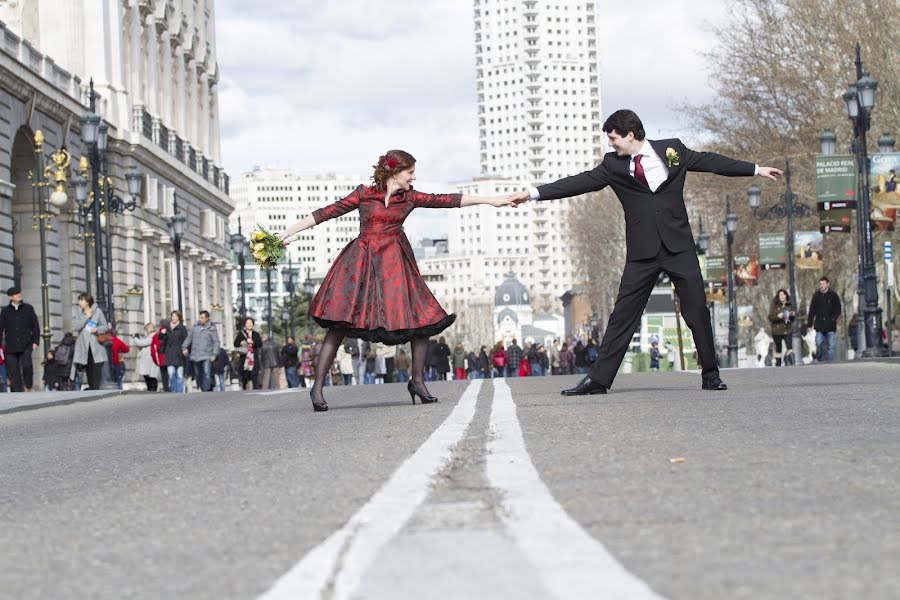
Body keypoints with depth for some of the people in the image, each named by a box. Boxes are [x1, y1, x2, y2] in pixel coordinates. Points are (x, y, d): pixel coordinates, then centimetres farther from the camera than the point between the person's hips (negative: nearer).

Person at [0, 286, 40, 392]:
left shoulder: (28, 308, 9)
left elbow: (35, 326, 9)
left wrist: (35, 341, 0)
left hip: (26, 346, -1)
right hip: (11, 346, 1)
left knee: (27, 365, -24)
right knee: (13, 373, -2)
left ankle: (28, 388, -6)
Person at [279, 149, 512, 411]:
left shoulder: (411, 197, 8)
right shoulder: (364, 194, 0)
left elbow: (447, 200, 5)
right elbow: (328, 212, 1)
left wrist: (490, 200, 2)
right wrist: (289, 231, -2)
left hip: (394, 262, 4)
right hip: (362, 261, -4)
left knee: (422, 319, -4)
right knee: (339, 323, -8)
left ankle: (418, 382, 13)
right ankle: (317, 387, -3)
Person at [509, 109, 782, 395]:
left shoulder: (672, 149, 4)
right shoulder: (613, 164, 5)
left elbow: (710, 161, 12)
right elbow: (580, 182, 2)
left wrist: (756, 169, 18)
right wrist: (533, 193, -4)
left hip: (679, 245, 0)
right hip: (642, 252, 0)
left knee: (697, 310, -2)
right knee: (623, 314, -2)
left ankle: (710, 375, 10)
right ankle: (598, 379, 0)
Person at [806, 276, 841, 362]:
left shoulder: (833, 295, 3)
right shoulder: (816, 296, 6)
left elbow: (838, 309, 6)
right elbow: (811, 311, 8)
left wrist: (833, 318, -10)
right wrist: (809, 324, 3)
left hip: (830, 325, -1)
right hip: (819, 325, 1)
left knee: (830, 345, 0)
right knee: (818, 344, -6)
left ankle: (830, 361, 5)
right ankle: (820, 360, 8)